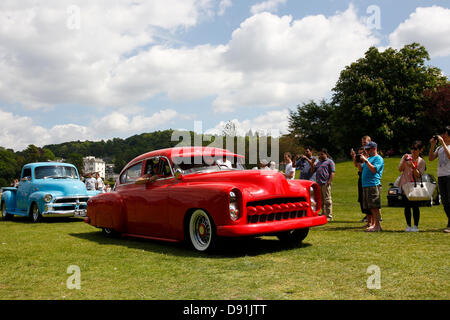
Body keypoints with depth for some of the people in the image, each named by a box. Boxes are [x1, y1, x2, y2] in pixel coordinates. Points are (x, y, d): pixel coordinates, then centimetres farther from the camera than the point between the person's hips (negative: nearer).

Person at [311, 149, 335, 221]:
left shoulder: (330, 162, 2)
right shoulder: (319, 162, 25)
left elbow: (332, 172, -7)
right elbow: (313, 170, 26)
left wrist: (329, 181, -17)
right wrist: (312, 164, 10)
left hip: (325, 183, -8)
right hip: (319, 184, 8)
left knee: (327, 200, -8)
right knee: (321, 201, 11)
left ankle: (329, 216, -5)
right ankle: (323, 214, 20)